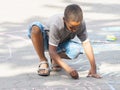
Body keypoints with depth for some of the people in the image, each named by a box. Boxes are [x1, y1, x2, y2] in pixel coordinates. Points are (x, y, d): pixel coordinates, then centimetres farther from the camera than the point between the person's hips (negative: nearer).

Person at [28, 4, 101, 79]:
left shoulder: (81, 24, -25)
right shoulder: (56, 25, -37)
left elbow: (86, 43, -21)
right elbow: (52, 51, -36)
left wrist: (93, 68, -28)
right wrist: (68, 68, -44)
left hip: (60, 43, 3)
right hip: (46, 39, -3)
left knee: (76, 50, -31)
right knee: (36, 27, -38)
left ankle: (55, 59, 2)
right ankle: (43, 61, -18)